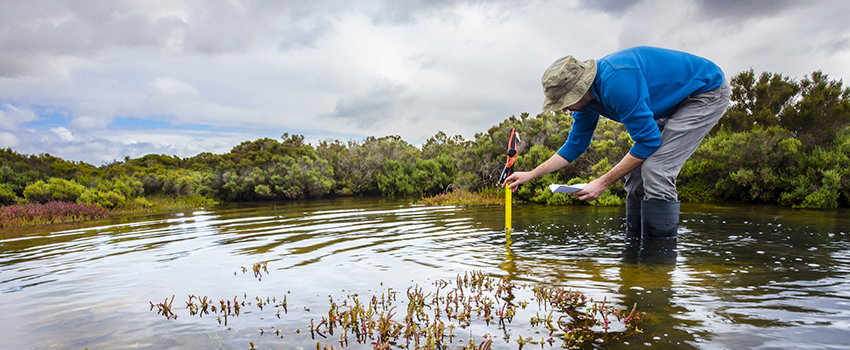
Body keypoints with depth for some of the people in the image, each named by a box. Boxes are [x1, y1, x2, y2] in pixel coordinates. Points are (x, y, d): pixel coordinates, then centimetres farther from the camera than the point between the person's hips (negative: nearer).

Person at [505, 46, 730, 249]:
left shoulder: (617, 82, -35)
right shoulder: (586, 96, -5)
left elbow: (648, 141, -28)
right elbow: (574, 146, 7)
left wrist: (604, 182, -23)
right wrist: (531, 175, 5)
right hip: (673, 102, 9)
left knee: (655, 172, -21)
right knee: (636, 172, 2)